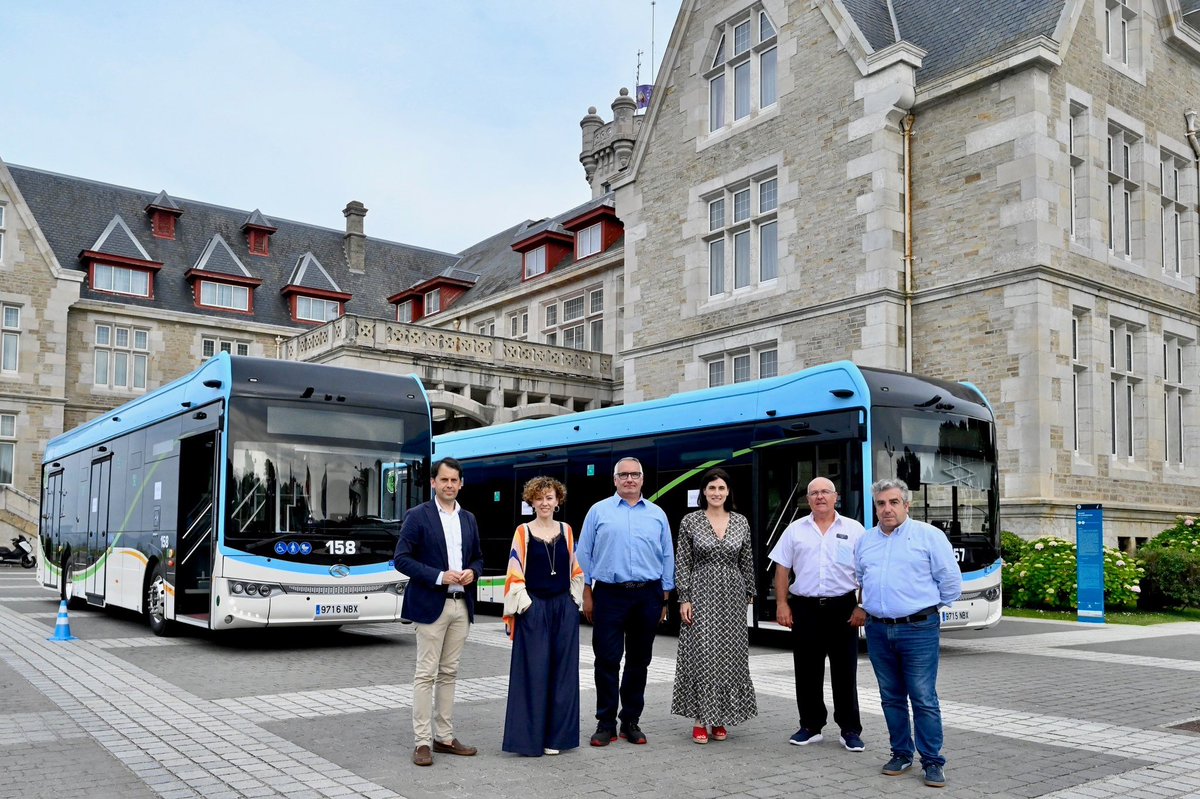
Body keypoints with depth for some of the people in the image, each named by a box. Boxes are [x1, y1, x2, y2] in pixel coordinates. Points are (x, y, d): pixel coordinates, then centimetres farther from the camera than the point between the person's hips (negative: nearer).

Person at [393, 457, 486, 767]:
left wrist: (472, 572, -4)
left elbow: (478, 557, 20)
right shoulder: (418, 516, -5)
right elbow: (401, 558, -10)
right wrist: (439, 576, -18)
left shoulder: (469, 519, 13)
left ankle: (444, 736, 18)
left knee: (449, 673, 11)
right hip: (431, 604, -5)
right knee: (426, 674, -3)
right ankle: (422, 741, 3)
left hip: (462, 605, 6)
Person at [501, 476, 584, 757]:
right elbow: (515, 573, -3)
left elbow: (576, 569, 13)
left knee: (562, 670, 5)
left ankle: (556, 734, 15)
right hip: (533, 609, -3)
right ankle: (530, 737, 6)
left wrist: (574, 599, 4)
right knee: (533, 671, -2)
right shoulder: (523, 532, 0)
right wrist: (524, 604, -10)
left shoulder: (566, 531, 8)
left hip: (564, 609, 3)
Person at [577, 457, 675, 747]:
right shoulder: (599, 511, 5)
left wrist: (665, 597, 6)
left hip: (647, 596, 2)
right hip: (609, 594, -2)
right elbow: (585, 554, 4)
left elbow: (667, 558, 11)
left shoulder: (657, 514, 10)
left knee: (639, 661, 8)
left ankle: (631, 721, 19)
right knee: (607, 660, -1)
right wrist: (587, 594, 0)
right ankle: (606, 723, 9)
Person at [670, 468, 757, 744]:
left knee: (729, 656, 5)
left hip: (732, 597, 3)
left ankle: (720, 718, 17)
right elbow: (682, 563, -2)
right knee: (701, 656, -4)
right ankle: (700, 719, 4)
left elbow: (747, 563, 11)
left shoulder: (741, 522, 6)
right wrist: (684, 599, -8)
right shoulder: (690, 521, -1)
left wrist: (749, 594, 8)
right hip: (701, 595, -3)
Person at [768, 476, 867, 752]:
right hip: (805, 607, 2)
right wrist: (782, 604, 0)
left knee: (845, 672, 4)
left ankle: (850, 730, 13)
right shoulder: (795, 530, 8)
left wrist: (862, 607, -5)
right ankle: (810, 726, 18)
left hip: (842, 607, -1)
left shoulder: (854, 530, 4)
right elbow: (782, 569, 7)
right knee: (807, 671, 7)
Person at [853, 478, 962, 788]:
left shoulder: (929, 535, -3)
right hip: (878, 631, 5)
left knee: (924, 699, -3)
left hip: (918, 629, -5)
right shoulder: (865, 541, 12)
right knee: (892, 698, 11)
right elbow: (859, 579, 26)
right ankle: (901, 754, 23)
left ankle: (933, 762, 6)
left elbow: (951, 580, -1)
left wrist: (927, 605, 7)